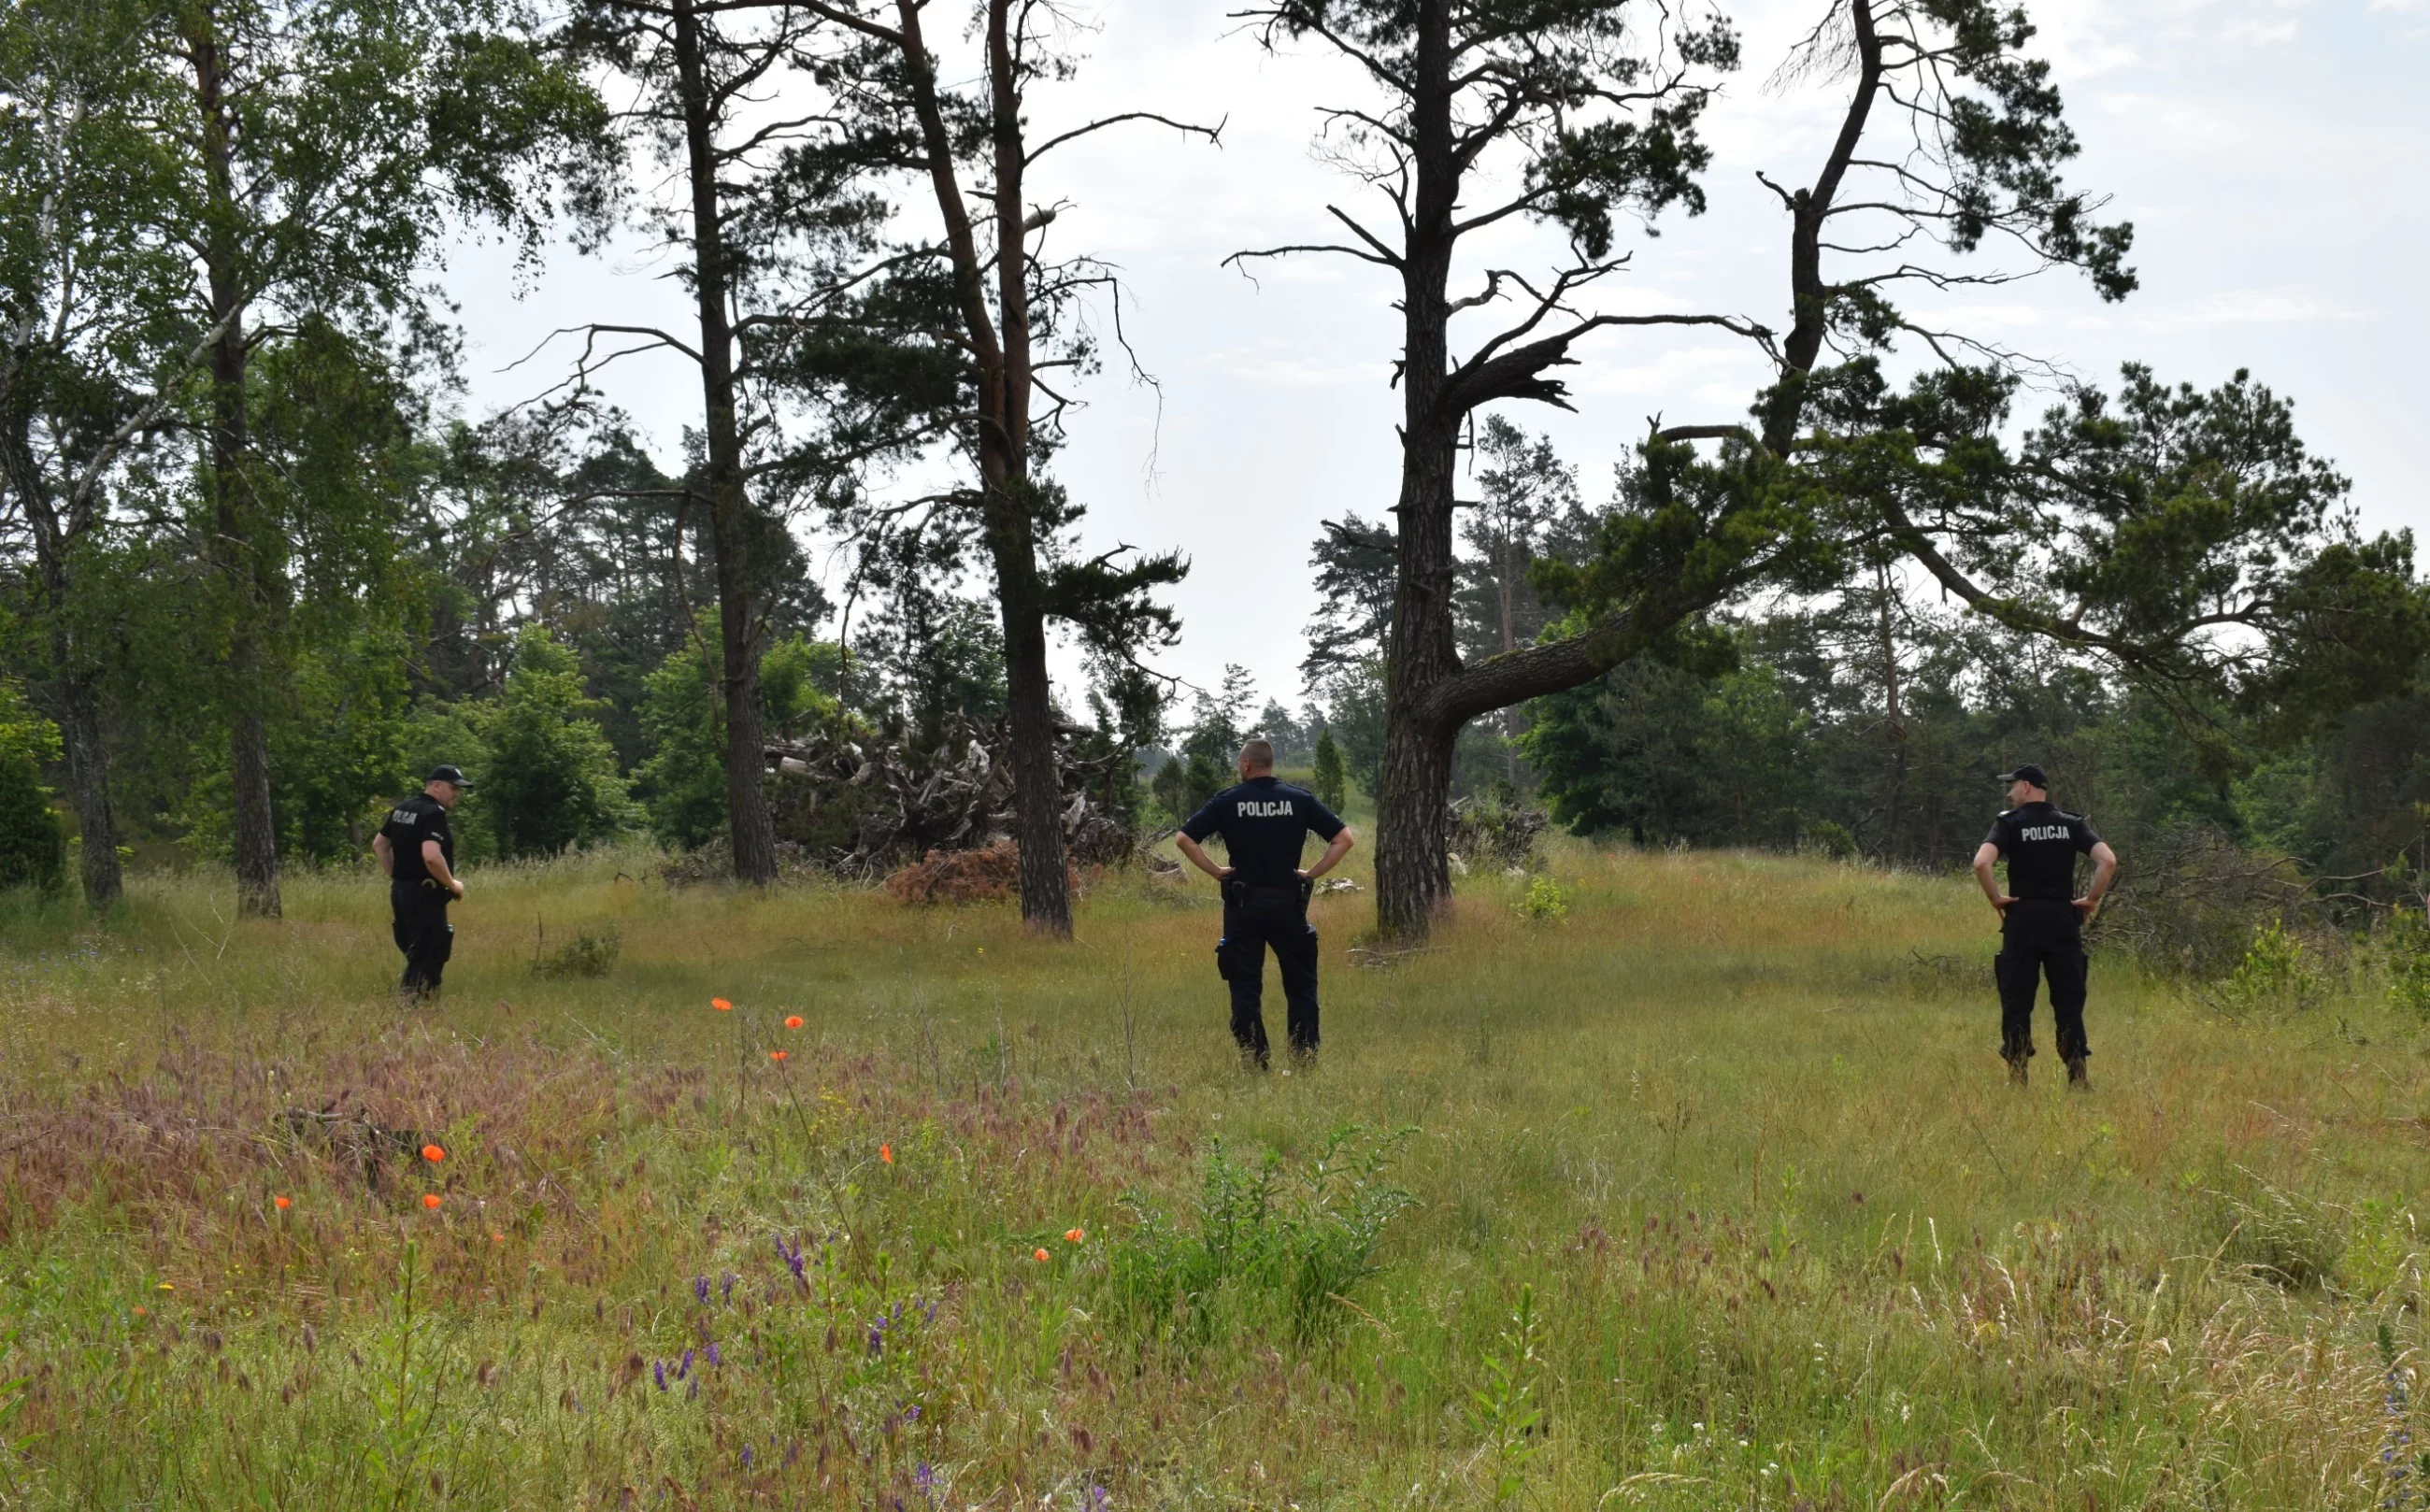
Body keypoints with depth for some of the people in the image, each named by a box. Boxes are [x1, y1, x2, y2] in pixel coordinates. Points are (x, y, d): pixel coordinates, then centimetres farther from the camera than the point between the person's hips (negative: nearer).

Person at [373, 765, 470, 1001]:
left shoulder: (402, 809, 13)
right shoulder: (433, 813, -16)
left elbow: (379, 845, 21)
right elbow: (431, 856, -29)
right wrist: (452, 884, -15)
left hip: (400, 891, 9)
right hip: (425, 894, -9)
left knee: (415, 954, 17)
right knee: (427, 958, -6)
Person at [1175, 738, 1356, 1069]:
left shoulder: (1227, 801, -2)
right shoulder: (1300, 799, 1)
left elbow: (1184, 839, -5)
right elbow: (1345, 838, -1)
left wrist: (1215, 871, 1)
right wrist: (1313, 874, 2)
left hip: (1243, 904, -1)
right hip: (1288, 903, 1)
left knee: (1245, 986, 6)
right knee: (1300, 984, 10)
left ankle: (1252, 1059, 3)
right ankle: (1305, 1055, 6)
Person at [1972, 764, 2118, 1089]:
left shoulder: (2009, 824, -3)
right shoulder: (2072, 824, 6)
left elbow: (1981, 863, -19)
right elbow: (2109, 860, -8)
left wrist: (1996, 898, -6)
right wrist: (2092, 899, 2)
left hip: (2022, 919, -2)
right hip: (2063, 919, 2)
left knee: (2016, 1001, 4)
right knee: (2069, 1001, 6)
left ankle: (2017, 1077, 1)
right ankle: (2077, 1077, 2)